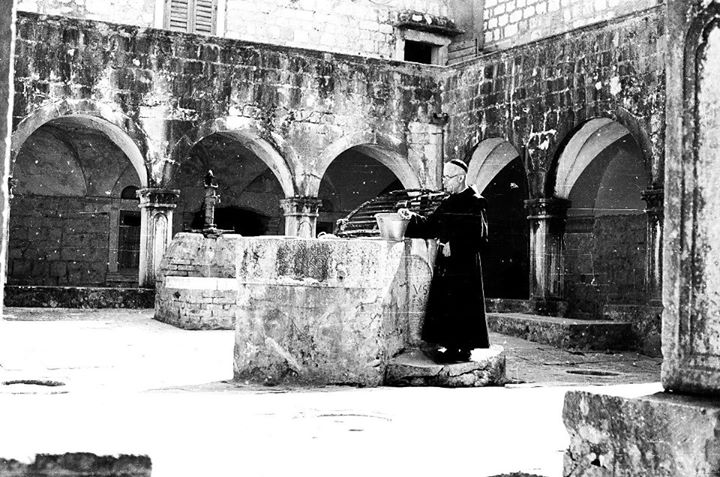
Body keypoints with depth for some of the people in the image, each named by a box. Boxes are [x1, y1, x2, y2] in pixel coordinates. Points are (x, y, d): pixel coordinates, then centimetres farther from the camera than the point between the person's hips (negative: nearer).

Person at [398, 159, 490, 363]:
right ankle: (450, 346, 15)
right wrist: (412, 217, 3)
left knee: (462, 306, -4)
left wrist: (453, 246, -16)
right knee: (445, 306, 8)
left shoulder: (475, 203, -9)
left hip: (464, 264, -8)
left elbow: (477, 237, -15)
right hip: (445, 264, 8)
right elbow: (430, 226, 16)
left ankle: (464, 347, 3)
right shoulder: (448, 203, 14)